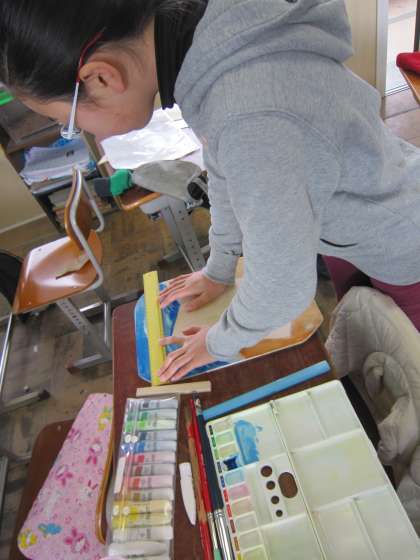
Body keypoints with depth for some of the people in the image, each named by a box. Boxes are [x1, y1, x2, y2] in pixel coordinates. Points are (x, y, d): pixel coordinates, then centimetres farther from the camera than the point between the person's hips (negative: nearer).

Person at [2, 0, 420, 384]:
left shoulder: (253, 119, -43)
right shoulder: (206, 40, -14)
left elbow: (282, 286, -33)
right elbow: (226, 170, -2)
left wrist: (220, 342, -12)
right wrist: (219, 269, 8)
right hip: (351, 227, 6)